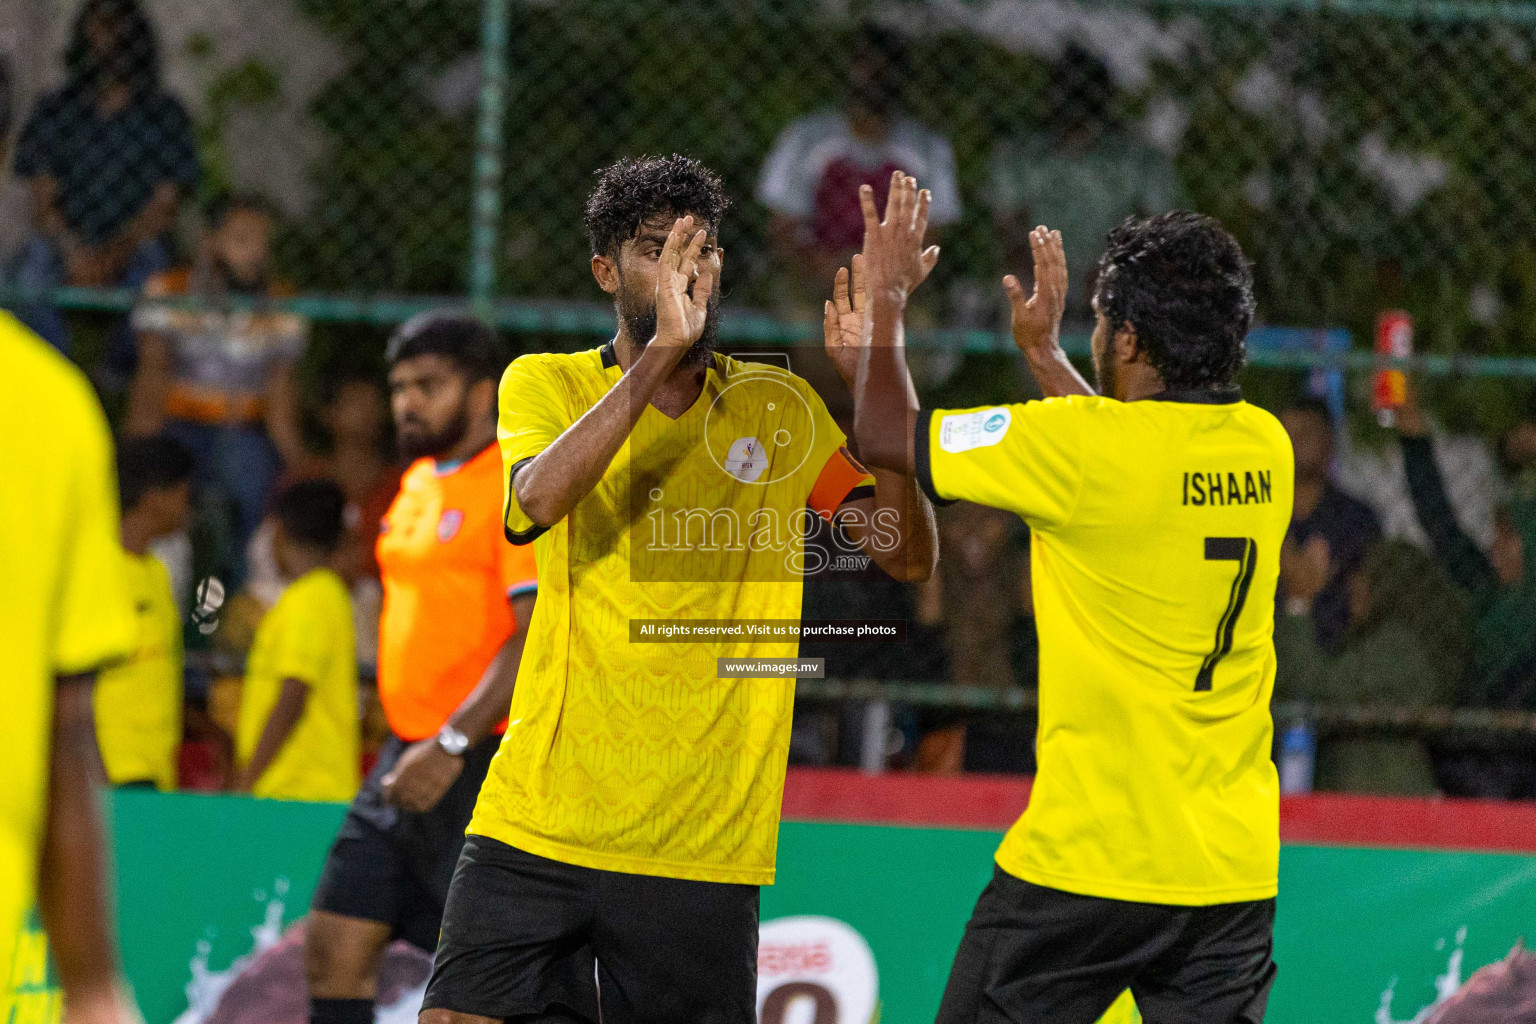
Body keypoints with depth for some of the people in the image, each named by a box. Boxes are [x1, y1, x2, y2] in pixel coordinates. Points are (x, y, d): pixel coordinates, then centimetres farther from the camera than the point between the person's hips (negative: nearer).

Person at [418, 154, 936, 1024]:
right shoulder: (546, 385, 4)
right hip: (537, 825, -1)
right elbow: (536, 500, -18)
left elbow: (910, 556, -1)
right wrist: (660, 352, -26)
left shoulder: (778, 407, 8)